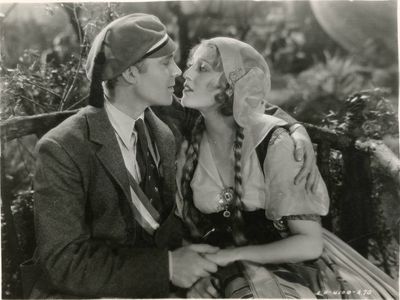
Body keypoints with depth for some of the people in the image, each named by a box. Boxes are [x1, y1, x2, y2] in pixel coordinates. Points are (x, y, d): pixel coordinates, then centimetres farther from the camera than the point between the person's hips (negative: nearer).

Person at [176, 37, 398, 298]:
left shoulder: (273, 142, -16)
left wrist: (228, 256, -18)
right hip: (224, 276, 3)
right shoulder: (187, 147, -3)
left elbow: (310, 243, -15)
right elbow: (183, 227, 8)